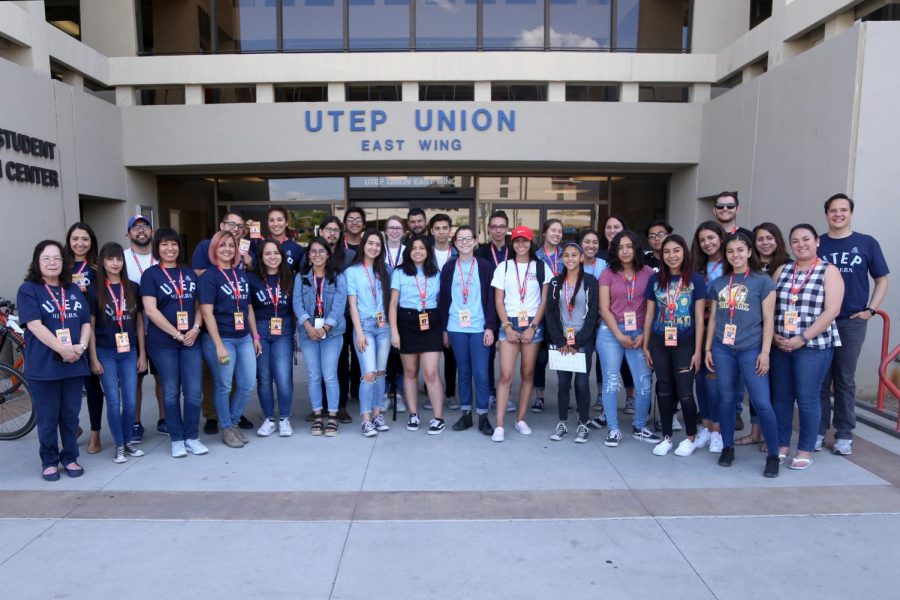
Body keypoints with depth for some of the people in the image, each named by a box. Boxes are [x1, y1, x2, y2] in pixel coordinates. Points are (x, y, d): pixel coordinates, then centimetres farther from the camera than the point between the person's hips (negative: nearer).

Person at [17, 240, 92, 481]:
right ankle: (49, 461, 20)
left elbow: (86, 322, 8)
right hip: (43, 366, -4)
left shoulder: (74, 290, 13)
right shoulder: (28, 290, -2)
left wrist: (81, 346, -10)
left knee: (70, 415, 10)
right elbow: (34, 325, -13)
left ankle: (70, 458, 22)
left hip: (74, 363, 4)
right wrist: (62, 349, -20)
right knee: (47, 417, 6)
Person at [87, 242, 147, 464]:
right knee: (114, 401, 2)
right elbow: (90, 326, -3)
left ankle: (128, 442, 21)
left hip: (129, 352, 2)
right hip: (105, 353, -2)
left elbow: (139, 322, 7)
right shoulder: (94, 290, -3)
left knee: (130, 401, 4)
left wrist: (142, 353, 5)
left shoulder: (133, 288, 4)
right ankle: (119, 446, 14)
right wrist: (93, 358, -7)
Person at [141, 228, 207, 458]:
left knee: (193, 391, 1)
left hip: (191, 340, 3)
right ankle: (177, 439, 16)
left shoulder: (189, 273, 12)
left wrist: (195, 329, -5)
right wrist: (176, 334, -12)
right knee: (171, 392, 5)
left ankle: (192, 437, 15)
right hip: (163, 342, -3)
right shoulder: (151, 274, -1)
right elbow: (151, 310, -9)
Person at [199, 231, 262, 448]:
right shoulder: (209, 277, -7)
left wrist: (255, 336, 13)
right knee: (224, 386, 5)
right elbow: (207, 313, -13)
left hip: (244, 338, 6)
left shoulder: (242, 274, 10)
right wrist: (219, 345, -17)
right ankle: (227, 429, 22)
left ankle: (233, 422, 27)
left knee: (248, 384, 7)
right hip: (221, 339, -6)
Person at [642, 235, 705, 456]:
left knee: (684, 392, -1)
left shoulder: (695, 280, -2)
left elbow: (699, 318, -3)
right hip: (659, 343, 3)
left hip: (685, 343, -3)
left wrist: (698, 350, -6)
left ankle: (691, 438, 19)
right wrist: (645, 346, 8)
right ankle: (666, 437, 22)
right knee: (664, 391, 9)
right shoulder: (655, 279, 5)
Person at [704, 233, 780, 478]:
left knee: (762, 402, -6)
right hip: (723, 349, 3)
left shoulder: (763, 281, 1)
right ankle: (727, 447, 22)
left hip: (751, 349, -3)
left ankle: (773, 455, 8)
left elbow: (768, 320, -2)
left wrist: (765, 352, -8)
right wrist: (708, 349, 11)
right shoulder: (718, 283, 11)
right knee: (726, 398, 9)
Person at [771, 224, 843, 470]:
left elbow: (831, 311, -11)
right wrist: (774, 335, -5)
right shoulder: (781, 271, 11)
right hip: (780, 346, 4)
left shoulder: (829, 271, -2)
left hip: (814, 346, -4)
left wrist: (802, 338, -16)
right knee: (781, 397, 7)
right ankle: (781, 444, 19)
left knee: (807, 399, -1)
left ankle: (806, 450, 12)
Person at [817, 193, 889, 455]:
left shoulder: (867, 243, 3)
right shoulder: (816, 244, 4)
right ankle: (818, 430, 16)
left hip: (852, 322, 0)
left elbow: (881, 279, 7)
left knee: (845, 380, 8)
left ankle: (844, 434, 17)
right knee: (820, 379, 5)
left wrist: (870, 310, -3)